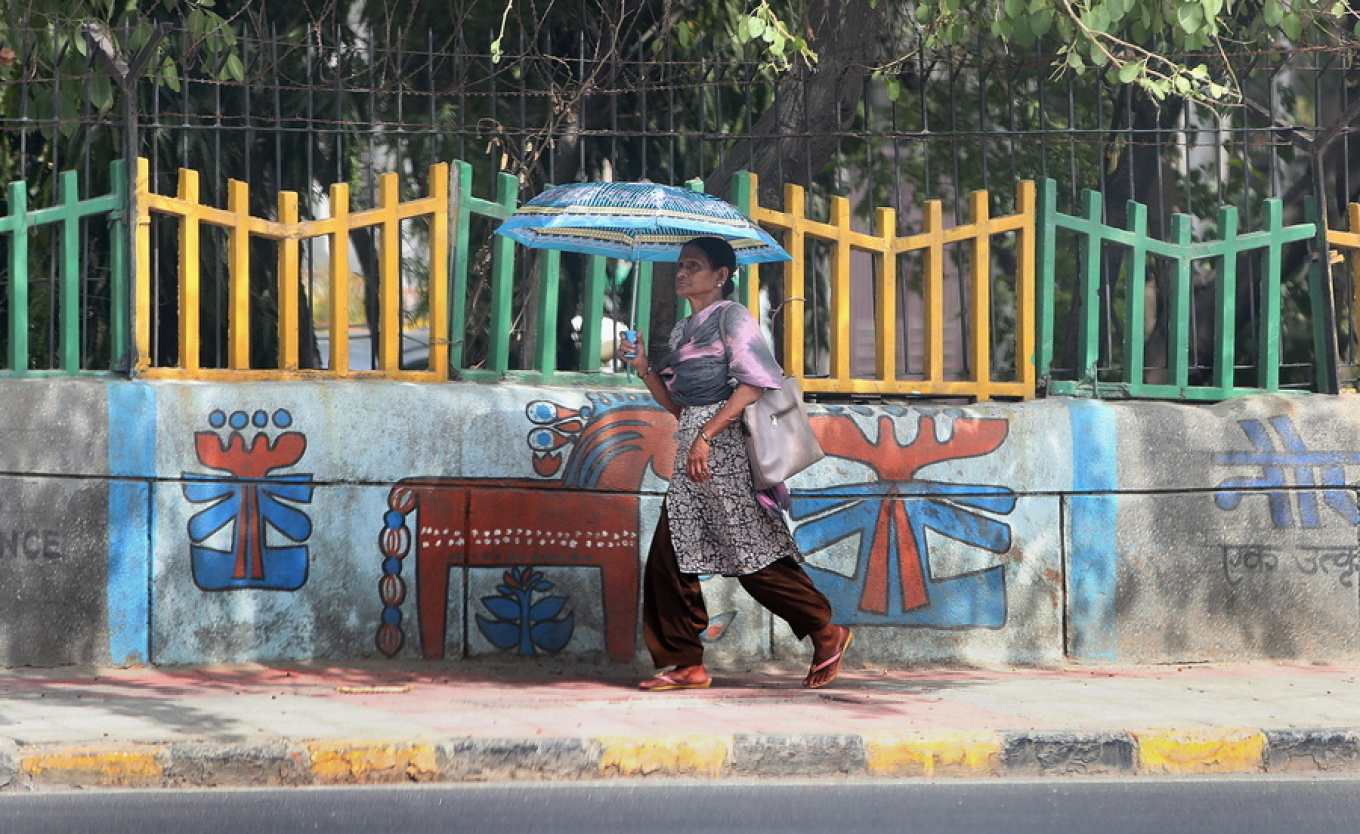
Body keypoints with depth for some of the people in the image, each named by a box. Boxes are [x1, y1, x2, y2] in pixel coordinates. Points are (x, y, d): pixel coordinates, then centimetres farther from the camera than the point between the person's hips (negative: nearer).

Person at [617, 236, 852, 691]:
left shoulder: (731, 317, -3)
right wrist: (643, 367, 7)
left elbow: (752, 384, -15)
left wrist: (706, 436, -22)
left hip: (727, 445, -9)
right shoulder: (683, 330, 22)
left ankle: (826, 633, 1)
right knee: (669, 557, 1)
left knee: (753, 553, -10)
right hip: (693, 449, 9)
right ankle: (685, 663, 3)